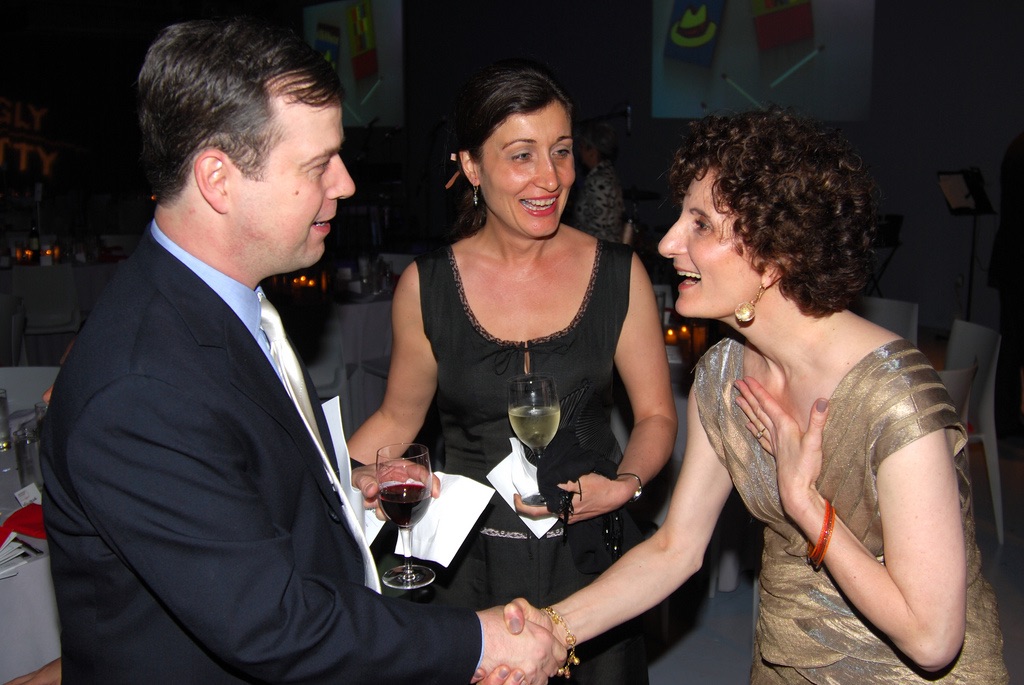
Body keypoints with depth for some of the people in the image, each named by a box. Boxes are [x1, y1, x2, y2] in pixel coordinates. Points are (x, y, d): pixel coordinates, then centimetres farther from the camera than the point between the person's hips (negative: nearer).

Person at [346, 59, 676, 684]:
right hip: (472, 561, 0)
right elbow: (397, 418, 5)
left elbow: (655, 414, 3)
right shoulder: (426, 286, -6)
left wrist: (625, 483, -15)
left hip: (591, 553, 1)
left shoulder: (619, 274, -6)